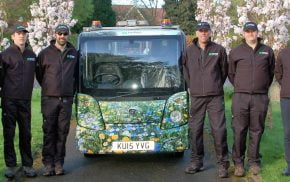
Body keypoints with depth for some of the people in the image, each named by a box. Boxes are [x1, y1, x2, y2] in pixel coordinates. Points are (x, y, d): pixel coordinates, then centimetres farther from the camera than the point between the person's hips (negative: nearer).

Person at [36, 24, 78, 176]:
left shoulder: (73, 54, 10)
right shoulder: (45, 53, 2)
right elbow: (39, 74, 12)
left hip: (66, 100, 2)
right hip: (49, 99, -2)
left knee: (62, 132, 3)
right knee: (49, 132, -1)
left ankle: (59, 162, 10)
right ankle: (48, 163, 4)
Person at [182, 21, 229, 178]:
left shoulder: (219, 50, 3)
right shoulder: (189, 51, 6)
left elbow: (224, 70, 13)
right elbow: (185, 71, 17)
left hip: (215, 96, -2)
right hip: (196, 97, 2)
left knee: (219, 130, -4)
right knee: (195, 130, 5)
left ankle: (222, 163, 5)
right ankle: (196, 161, 17)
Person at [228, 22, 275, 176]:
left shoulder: (267, 51, 9)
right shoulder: (235, 52, 6)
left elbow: (272, 72, 17)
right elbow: (231, 73, 14)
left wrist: (264, 87, 14)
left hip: (260, 98, 1)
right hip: (240, 97, -1)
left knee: (256, 131, 5)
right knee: (239, 130, -1)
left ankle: (254, 161, 16)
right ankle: (238, 162, 9)